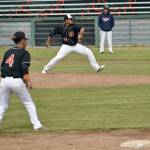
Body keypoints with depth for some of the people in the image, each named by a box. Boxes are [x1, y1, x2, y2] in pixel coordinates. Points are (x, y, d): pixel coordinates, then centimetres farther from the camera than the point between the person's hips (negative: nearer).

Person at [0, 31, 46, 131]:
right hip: (17, 81, -5)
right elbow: (24, 67, -14)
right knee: (29, 104, 9)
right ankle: (37, 126, 9)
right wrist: (28, 81, -17)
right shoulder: (24, 53, 0)